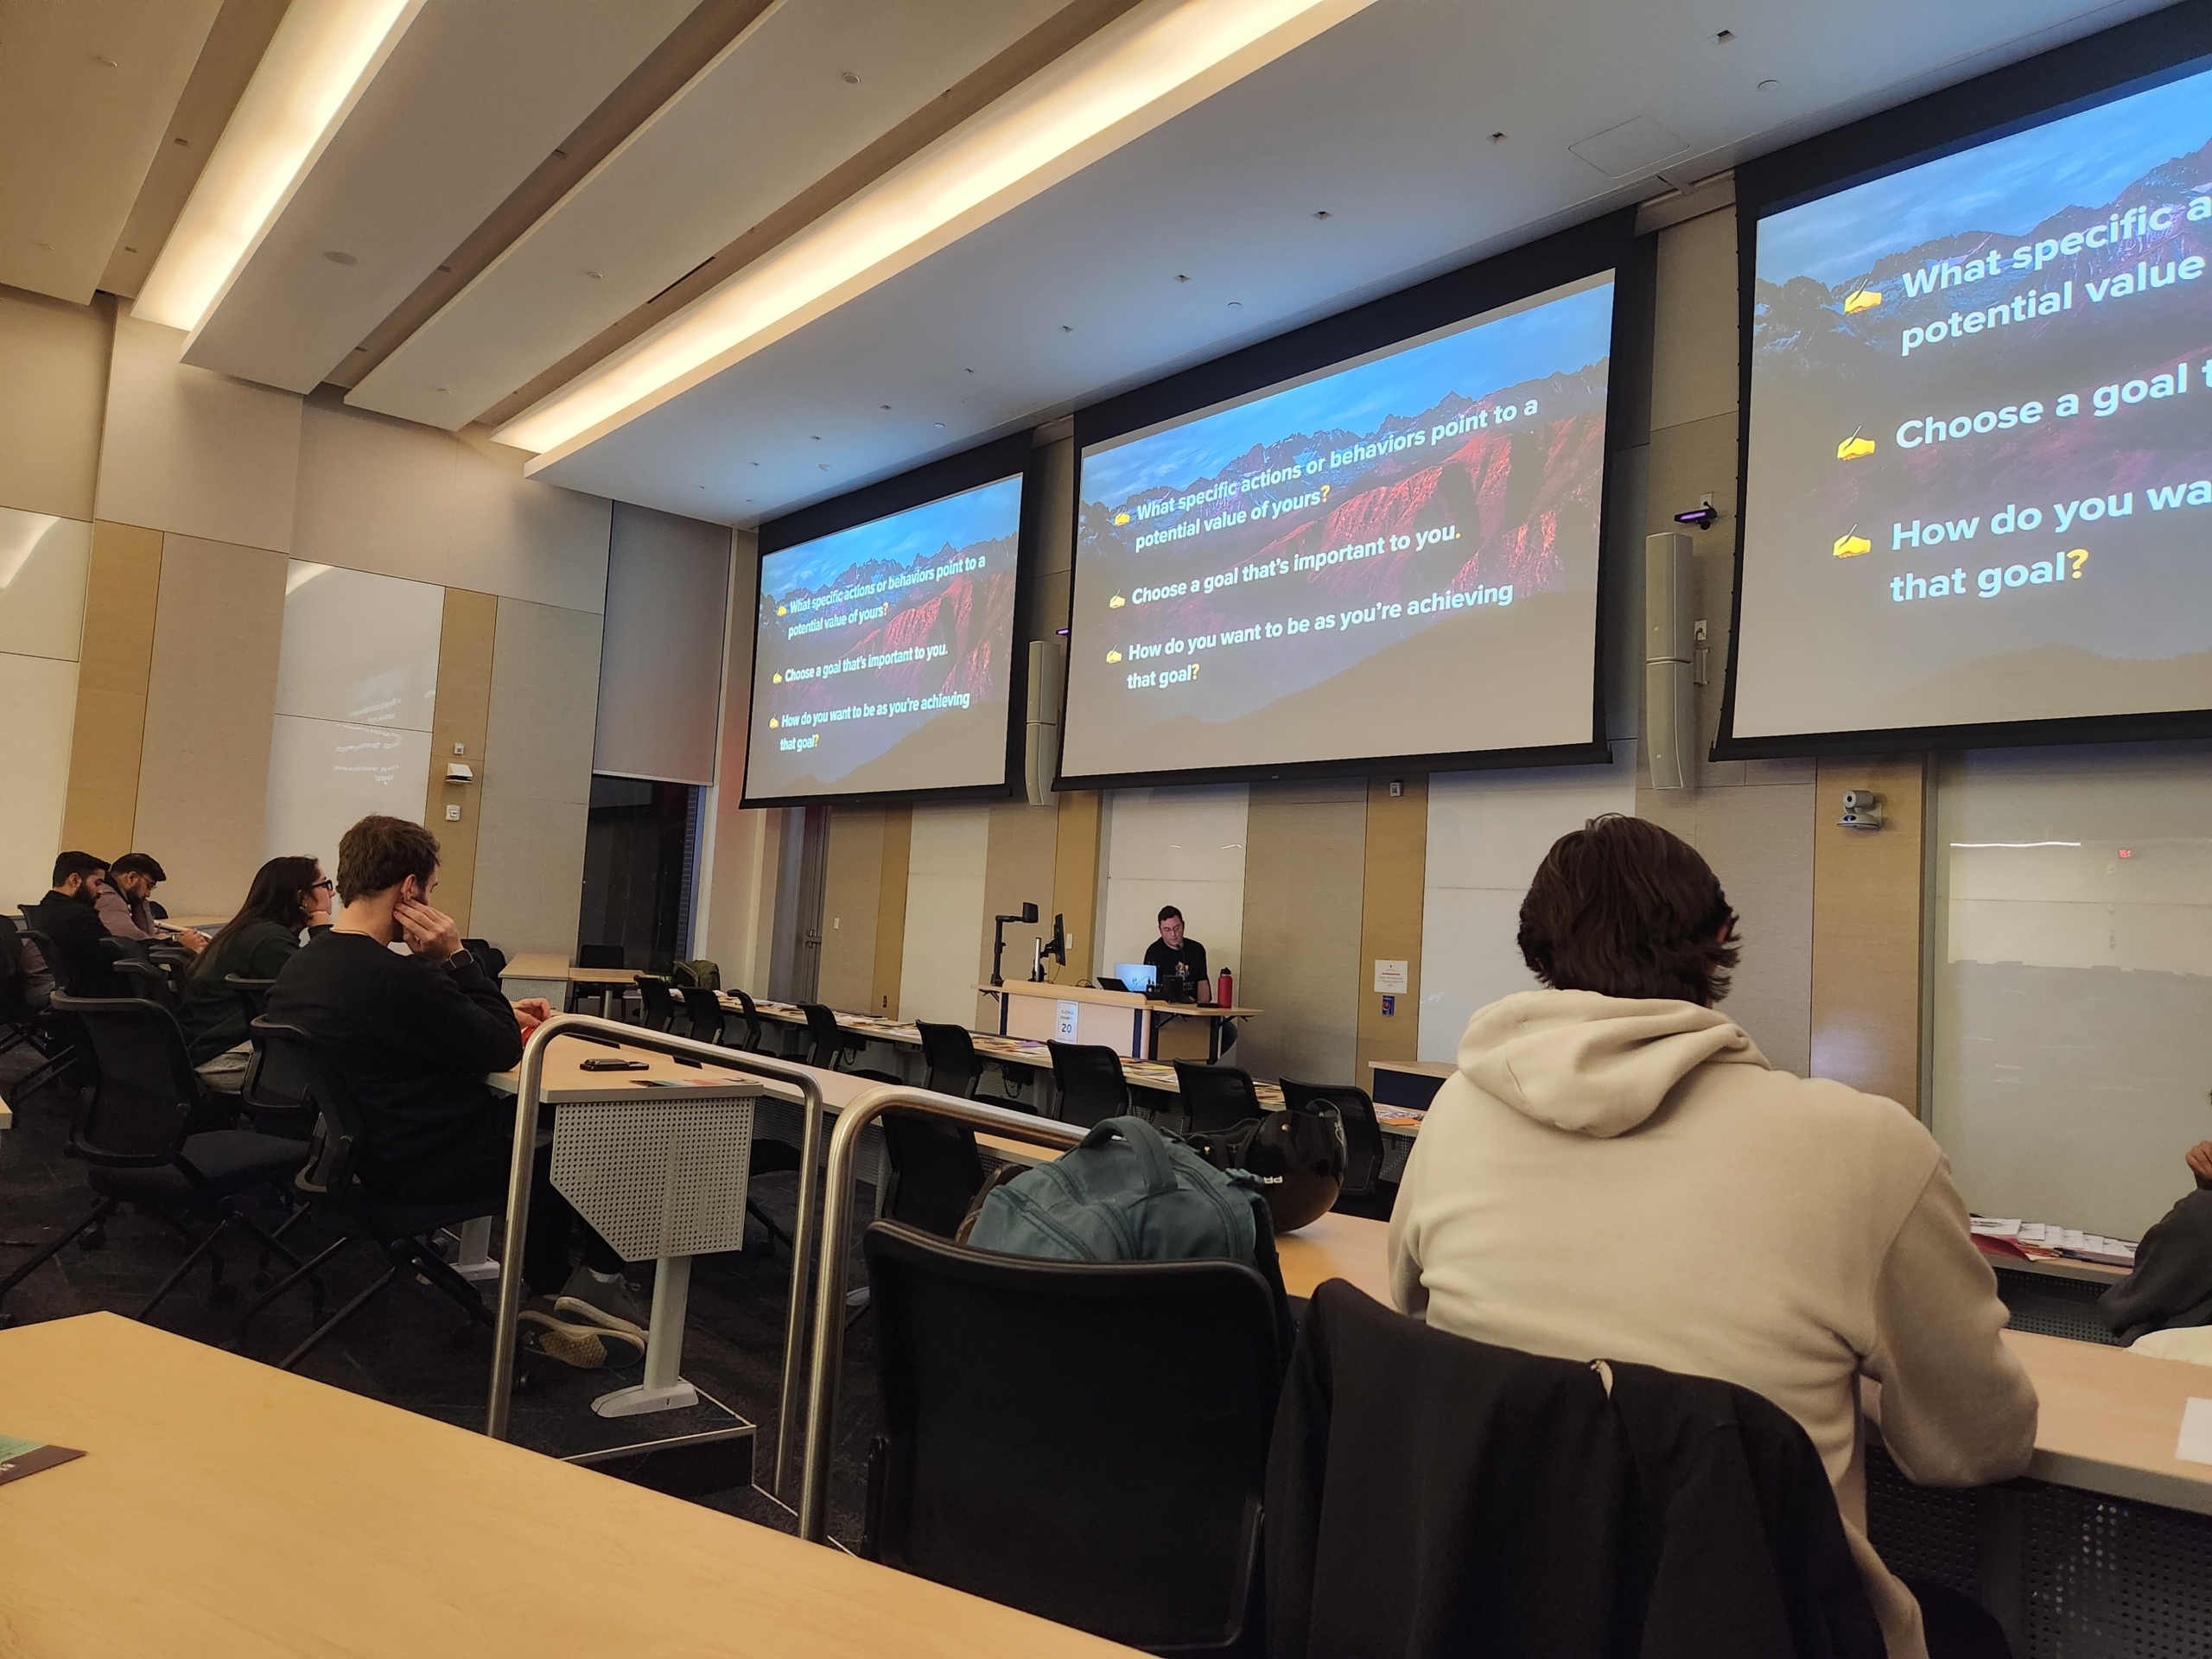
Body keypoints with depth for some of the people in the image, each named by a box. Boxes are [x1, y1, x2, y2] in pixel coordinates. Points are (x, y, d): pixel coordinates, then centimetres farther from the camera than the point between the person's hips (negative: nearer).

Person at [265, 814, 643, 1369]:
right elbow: (504, 1052, -17)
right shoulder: (399, 977, -30)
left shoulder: (300, 966, 1)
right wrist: (455, 959, -16)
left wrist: (497, 1013, 11)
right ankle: (601, 1279, 26)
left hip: (355, 1151, 10)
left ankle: (548, 1301, 24)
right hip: (429, 1166, -10)